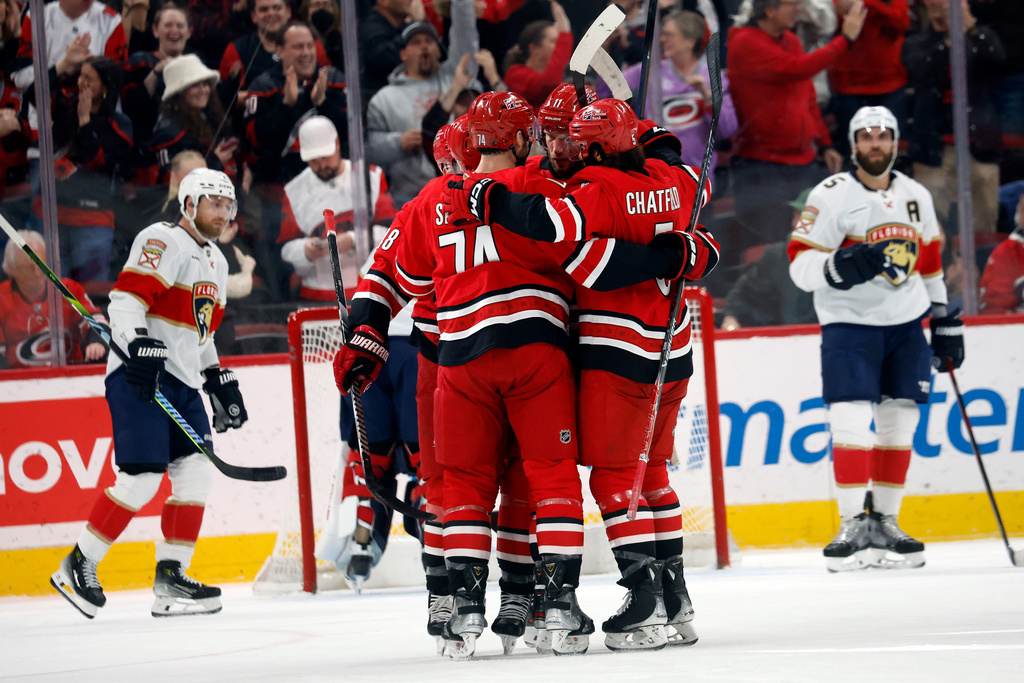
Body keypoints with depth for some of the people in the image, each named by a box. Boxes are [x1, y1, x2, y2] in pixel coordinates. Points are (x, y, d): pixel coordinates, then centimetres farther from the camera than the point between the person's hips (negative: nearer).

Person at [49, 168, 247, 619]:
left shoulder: (215, 261, 22)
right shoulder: (163, 242, -8)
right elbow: (126, 299, -19)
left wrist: (219, 380, 25)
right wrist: (138, 345, -32)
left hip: (181, 381, 9)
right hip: (138, 377, -9)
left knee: (195, 471, -1)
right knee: (142, 478, -15)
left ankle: (170, 579, 3)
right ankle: (78, 565, -3)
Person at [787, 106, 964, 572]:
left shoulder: (917, 197, 9)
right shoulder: (831, 196, -8)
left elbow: (930, 262, 20)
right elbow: (800, 265, -13)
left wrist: (944, 321, 19)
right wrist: (843, 266, -32)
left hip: (905, 324, 5)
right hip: (849, 323, -5)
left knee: (900, 424, 5)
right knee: (851, 421, -14)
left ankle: (885, 523, 15)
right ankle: (853, 526, -10)